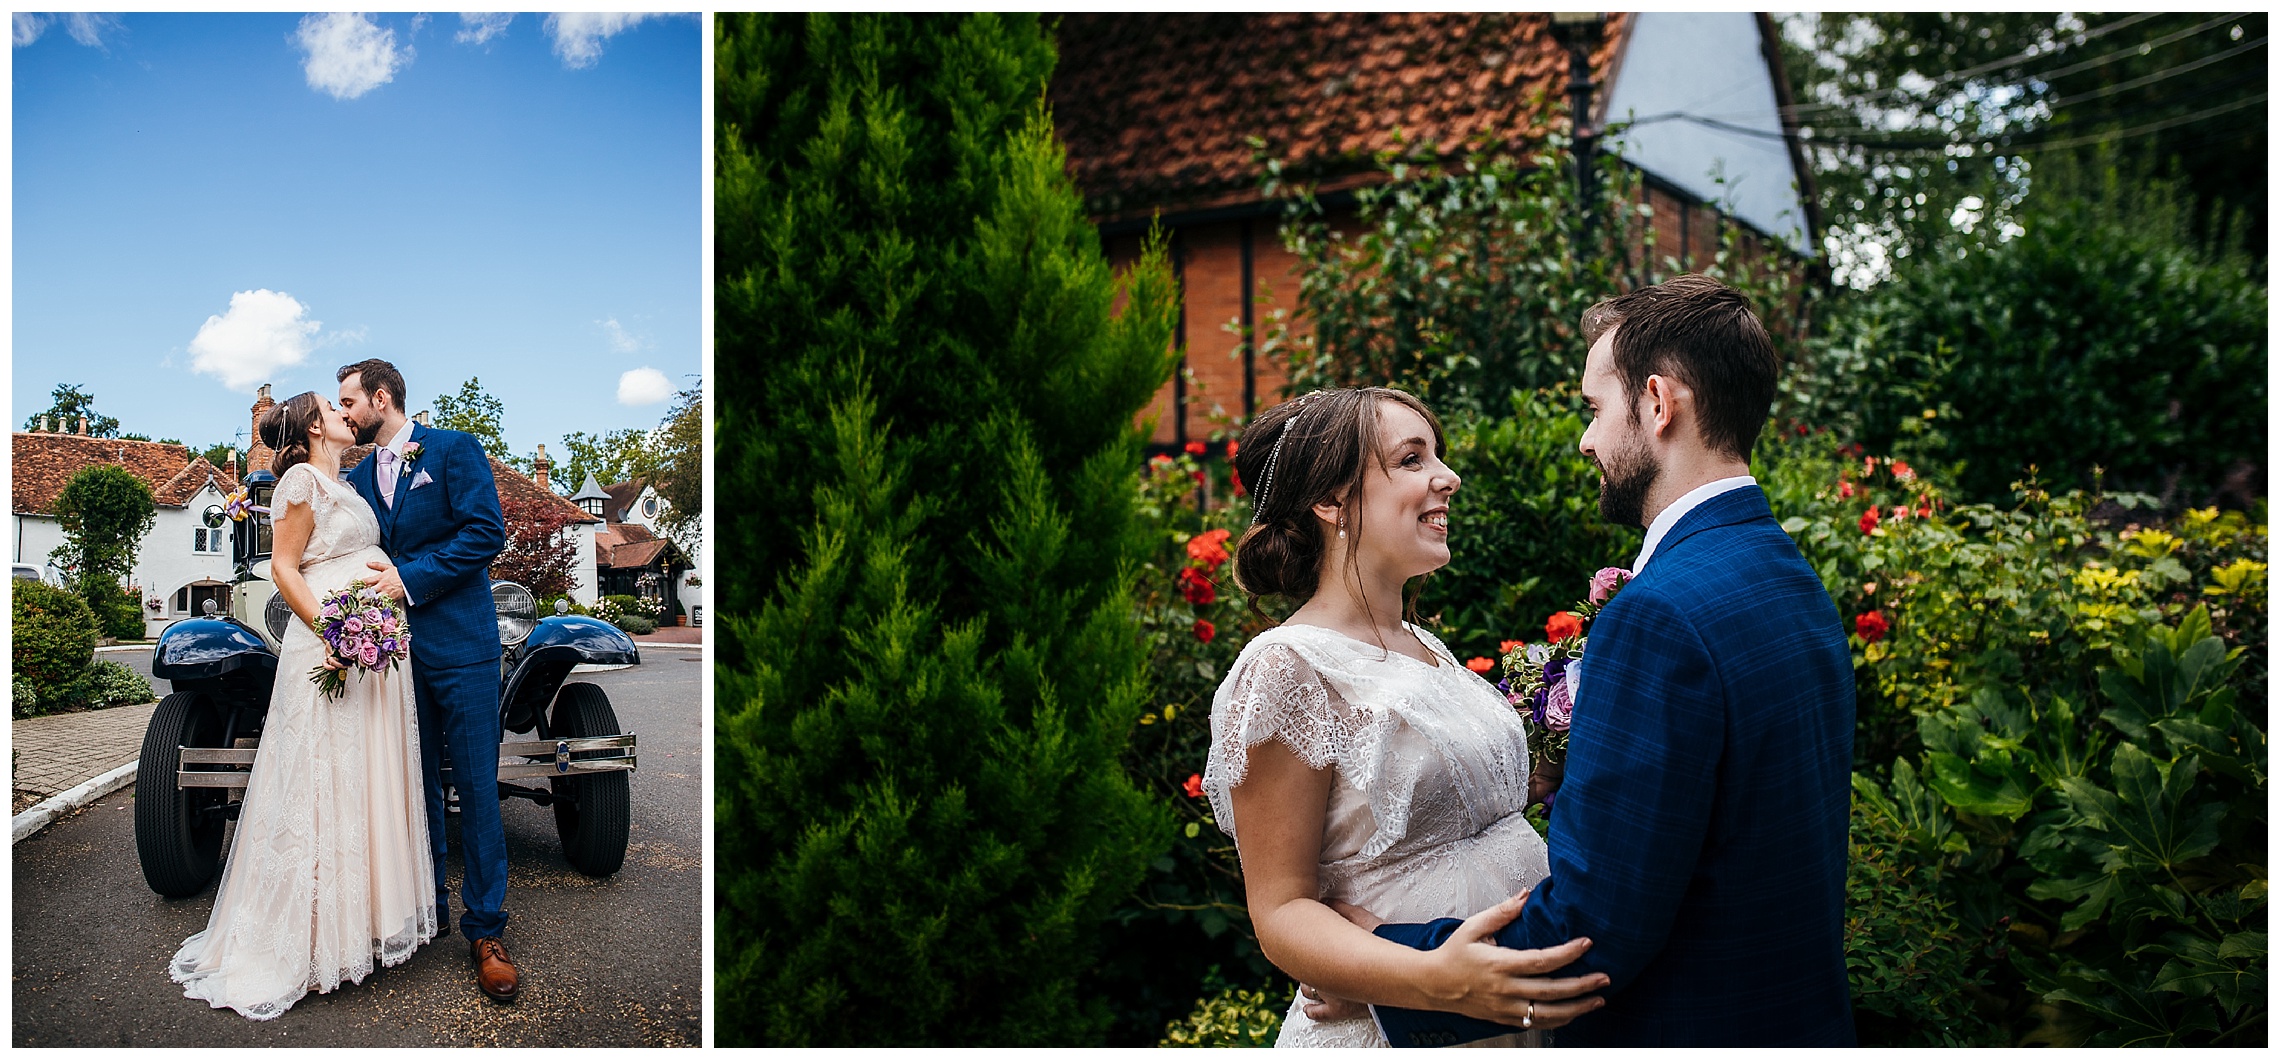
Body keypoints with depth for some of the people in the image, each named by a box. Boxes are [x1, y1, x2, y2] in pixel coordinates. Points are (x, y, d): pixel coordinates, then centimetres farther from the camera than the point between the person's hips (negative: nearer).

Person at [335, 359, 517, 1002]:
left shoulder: (454, 450, -1)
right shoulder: (357, 477, 16)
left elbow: (486, 532, -11)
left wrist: (411, 578, -14)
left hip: (461, 646, -5)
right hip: (394, 650, 5)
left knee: (476, 787, -4)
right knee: (416, 784, 11)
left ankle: (486, 931, 0)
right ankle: (427, 906, 24)